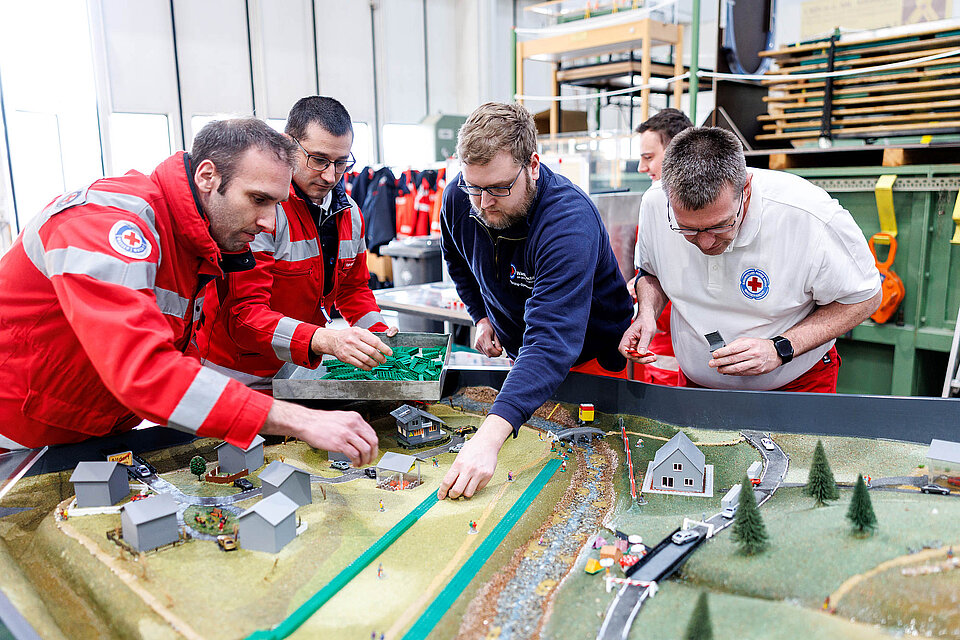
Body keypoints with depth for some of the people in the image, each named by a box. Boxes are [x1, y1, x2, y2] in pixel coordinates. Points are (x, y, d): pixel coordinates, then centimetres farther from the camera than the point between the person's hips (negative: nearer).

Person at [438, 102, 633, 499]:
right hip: (514, 352, 5)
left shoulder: (570, 221, -38)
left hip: (590, 358, -5)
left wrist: (489, 436, -59)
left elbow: (552, 341, -49)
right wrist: (481, 315, 0)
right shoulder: (459, 197, -16)